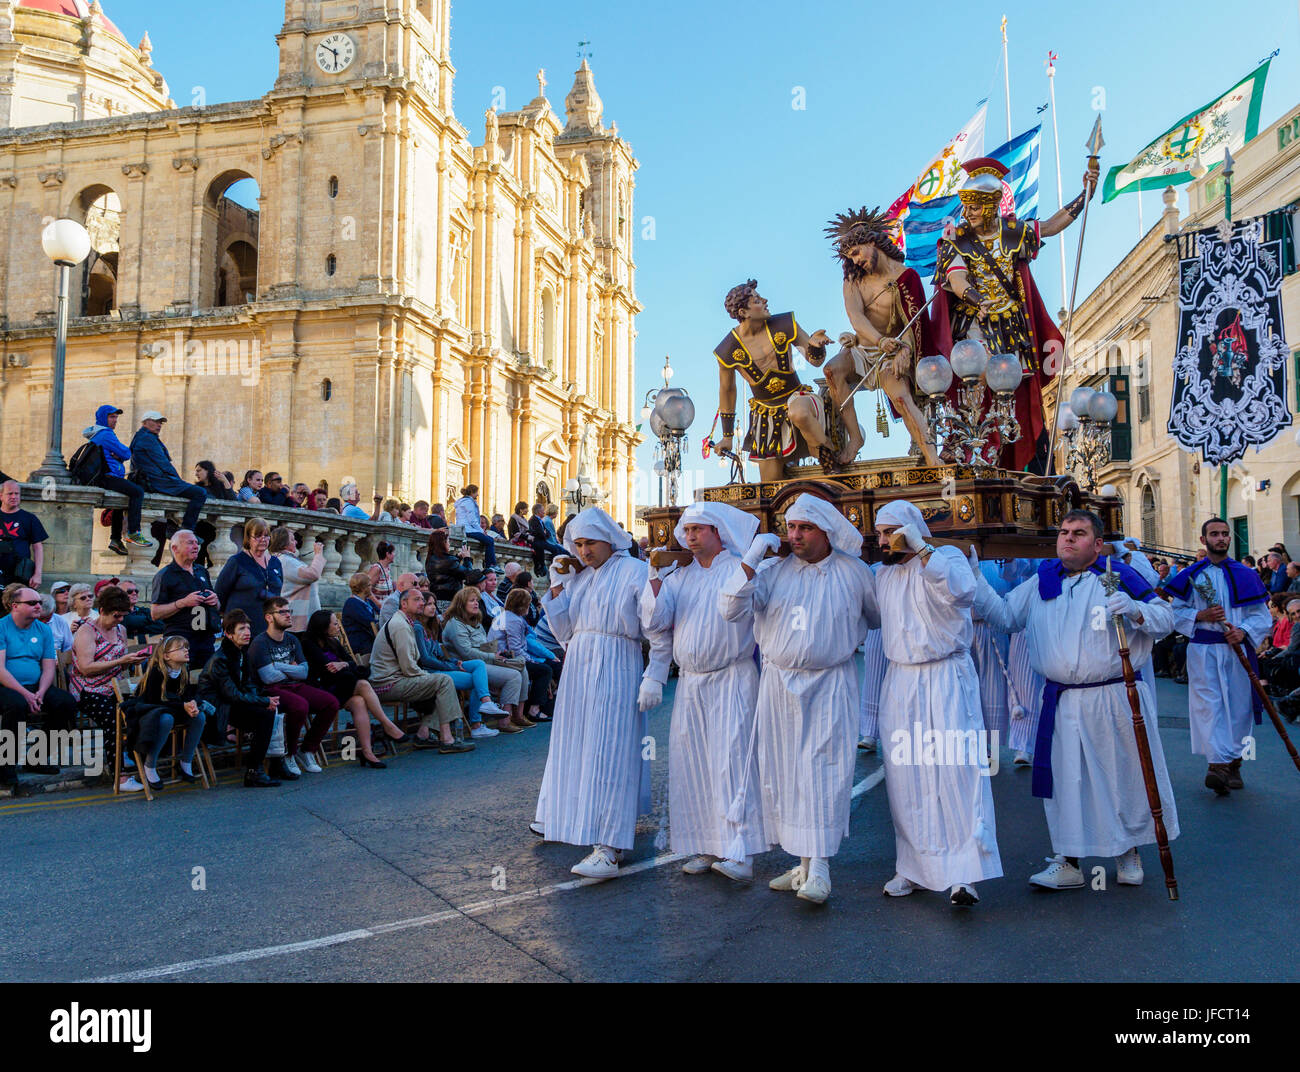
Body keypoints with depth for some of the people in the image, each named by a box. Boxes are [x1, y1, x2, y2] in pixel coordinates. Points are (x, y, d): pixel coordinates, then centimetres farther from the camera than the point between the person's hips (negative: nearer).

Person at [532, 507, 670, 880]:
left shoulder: (634, 572, -6)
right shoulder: (579, 577, 14)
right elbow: (563, 630, 12)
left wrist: (654, 677, -16)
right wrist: (557, 586, 4)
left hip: (615, 671, -7)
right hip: (578, 668, 7)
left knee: (609, 753, -10)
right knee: (575, 745, 16)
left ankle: (608, 848, -12)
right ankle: (568, 817, 35)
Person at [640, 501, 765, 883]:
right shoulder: (678, 576, 14)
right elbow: (655, 622, 2)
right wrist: (655, 577, -7)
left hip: (731, 679, -5)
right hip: (689, 683, 6)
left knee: (731, 761, -12)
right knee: (692, 763, 5)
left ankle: (740, 854, -11)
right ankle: (706, 847, 14)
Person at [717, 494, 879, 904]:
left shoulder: (853, 572, 2)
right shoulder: (774, 572, 4)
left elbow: (880, 616, 19)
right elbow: (731, 609, -8)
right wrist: (752, 556, -12)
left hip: (830, 686, -3)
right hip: (779, 685, 3)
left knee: (823, 769, -10)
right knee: (782, 772, 6)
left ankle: (819, 864, -6)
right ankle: (803, 863, 17)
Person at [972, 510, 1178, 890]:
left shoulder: (1117, 577, -2)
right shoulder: (1041, 583, 9)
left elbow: (1166, 618, -3)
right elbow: (1005, 616, 12)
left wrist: (1135, 611, -23)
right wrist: (975, 580, 4)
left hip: (1115, 698, -2)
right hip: (1061, 700, 3)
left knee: (1124, 775, 9)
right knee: (1064, 779, 5)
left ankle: (1129, 852, 32)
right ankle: (1067, 862, 17)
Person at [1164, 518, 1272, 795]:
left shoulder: (1245, 575, 9)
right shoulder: (1190, 575, 6)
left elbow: (1262, 615, 7)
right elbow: (1175, 612, 5)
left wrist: (1243, 630, -12)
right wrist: (1201, 615, -12)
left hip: (1237, 650, 2)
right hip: (1203, 651, -2)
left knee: (1237, 706, 4)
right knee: (1209, 705, -11)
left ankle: (1233, 764, 18)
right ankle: (1217, 764, -16)